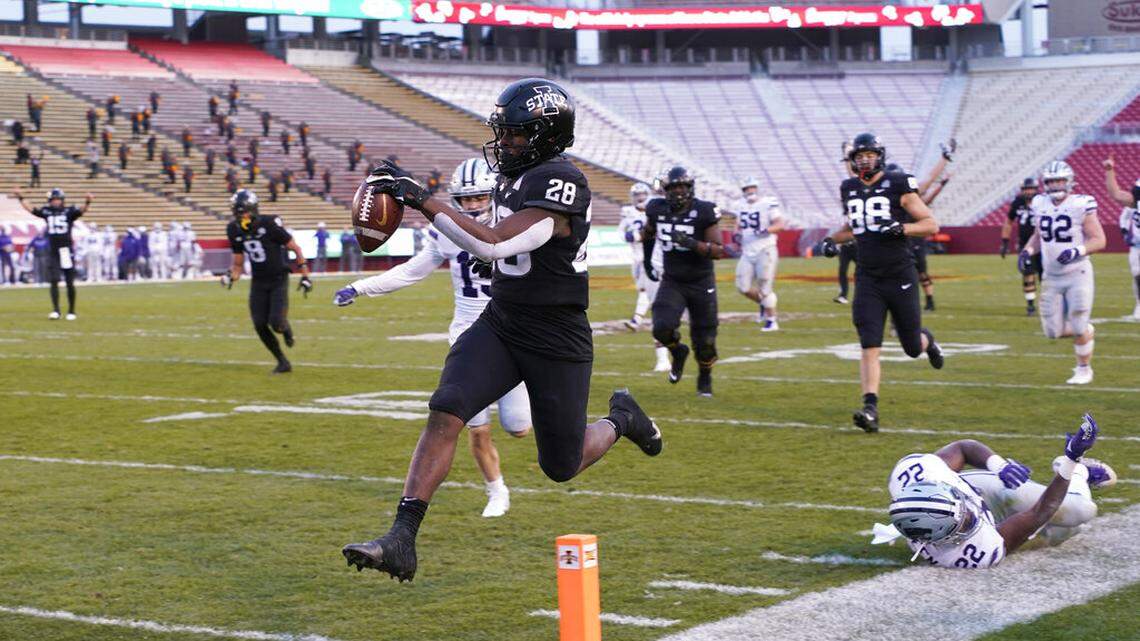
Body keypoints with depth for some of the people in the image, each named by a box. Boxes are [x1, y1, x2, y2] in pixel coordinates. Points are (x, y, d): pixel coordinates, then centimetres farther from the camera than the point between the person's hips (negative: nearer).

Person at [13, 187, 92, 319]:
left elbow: (82, 210, -19)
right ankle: (55, 310, -7)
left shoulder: (69, 212, -3)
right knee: (54, 282, -6)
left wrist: (87, 202, -38)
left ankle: (71, 311, 15)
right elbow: (30, 209, 9)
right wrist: (20, 198, 2)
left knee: (70, 283, 4)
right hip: (53, 252, 2)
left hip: (67, 251, -2)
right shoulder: (46, 212, 7)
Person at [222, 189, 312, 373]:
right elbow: (238, 263, 10)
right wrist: (231, 276, -12)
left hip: (278, 280, -5)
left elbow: (295, 248, -8)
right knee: (260, 325, -5)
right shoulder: (235, 231, -2)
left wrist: (305, 276, -7)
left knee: (276, 322, -17)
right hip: (258, 282, 5)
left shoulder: (269, 224, -18)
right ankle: (283, 362, 13)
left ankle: (286, 329, 23)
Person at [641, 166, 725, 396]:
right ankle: (678, 352, 15)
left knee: (704, 340, 2)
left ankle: (705, 377, 32)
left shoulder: (704, 212, -15)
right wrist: (646, 260, 19)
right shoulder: (658, 210, -4)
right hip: (672, 282, 2)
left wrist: (692, 243, -31)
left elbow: (719, 251, -18)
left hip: (701, 283, -2)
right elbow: (648, 233, 20)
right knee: (662, 329, -20)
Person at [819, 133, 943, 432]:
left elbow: (931, 224, -6)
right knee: (870, 347, -11)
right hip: (868, 279, 3)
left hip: (900, 277, -3)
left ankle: (927, 339, 46)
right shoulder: (849, 190, 9)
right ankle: (871, 409, -15)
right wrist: (833, 240, 10)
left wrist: (900, 227, -21)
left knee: (913, 348, 9)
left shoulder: (898, 186, -7)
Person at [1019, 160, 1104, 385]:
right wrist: (1028, 250, 1)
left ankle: (1084, 369, 18)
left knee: (1079, 328, -3)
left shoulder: (1080, 205, -13)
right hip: (1052, 278, 5)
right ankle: (1087, 332, 34)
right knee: (1053, 331, 5)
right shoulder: (1041, 205, 3)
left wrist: (1078, 251, -27)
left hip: (1077, 275, -5)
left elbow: (1099, 240, -11)